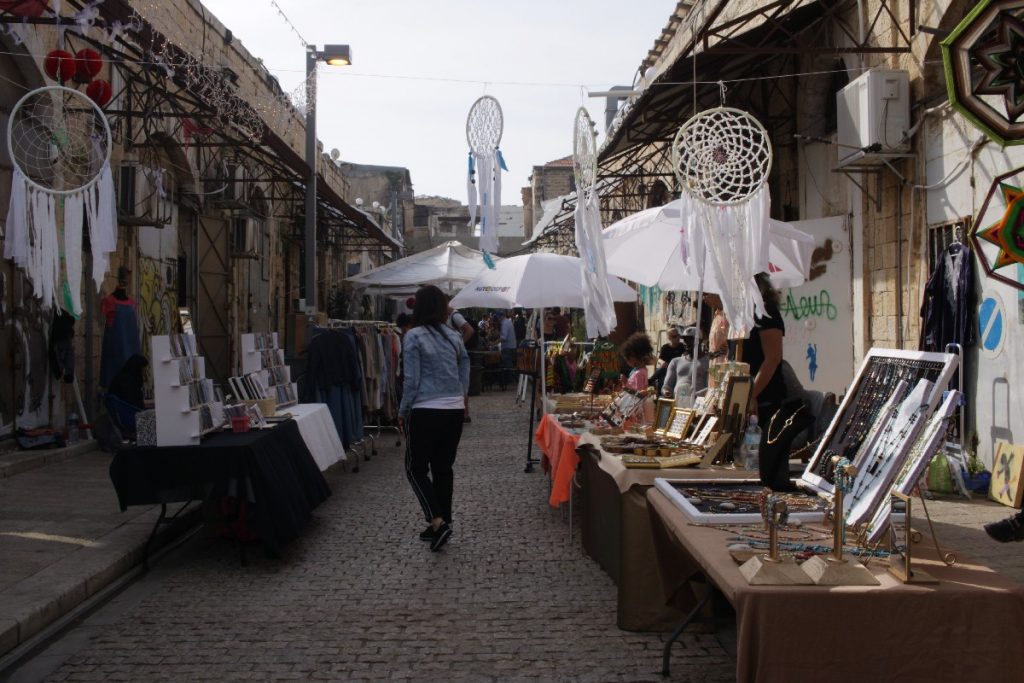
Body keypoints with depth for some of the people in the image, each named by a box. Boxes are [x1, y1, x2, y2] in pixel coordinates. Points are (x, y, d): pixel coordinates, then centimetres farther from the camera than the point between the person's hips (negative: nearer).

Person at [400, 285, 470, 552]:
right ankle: (442, 524, 18)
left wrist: (403, 412, -1)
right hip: (454, 410, 6)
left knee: (416, 468, 5)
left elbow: (411, 380, -10)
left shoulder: (414, 337, -9)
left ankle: (437, 522, -9)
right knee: (444, 468, 14)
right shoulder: (453, 336, 7)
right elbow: (465, 370, 10)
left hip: (426, 411, -5)